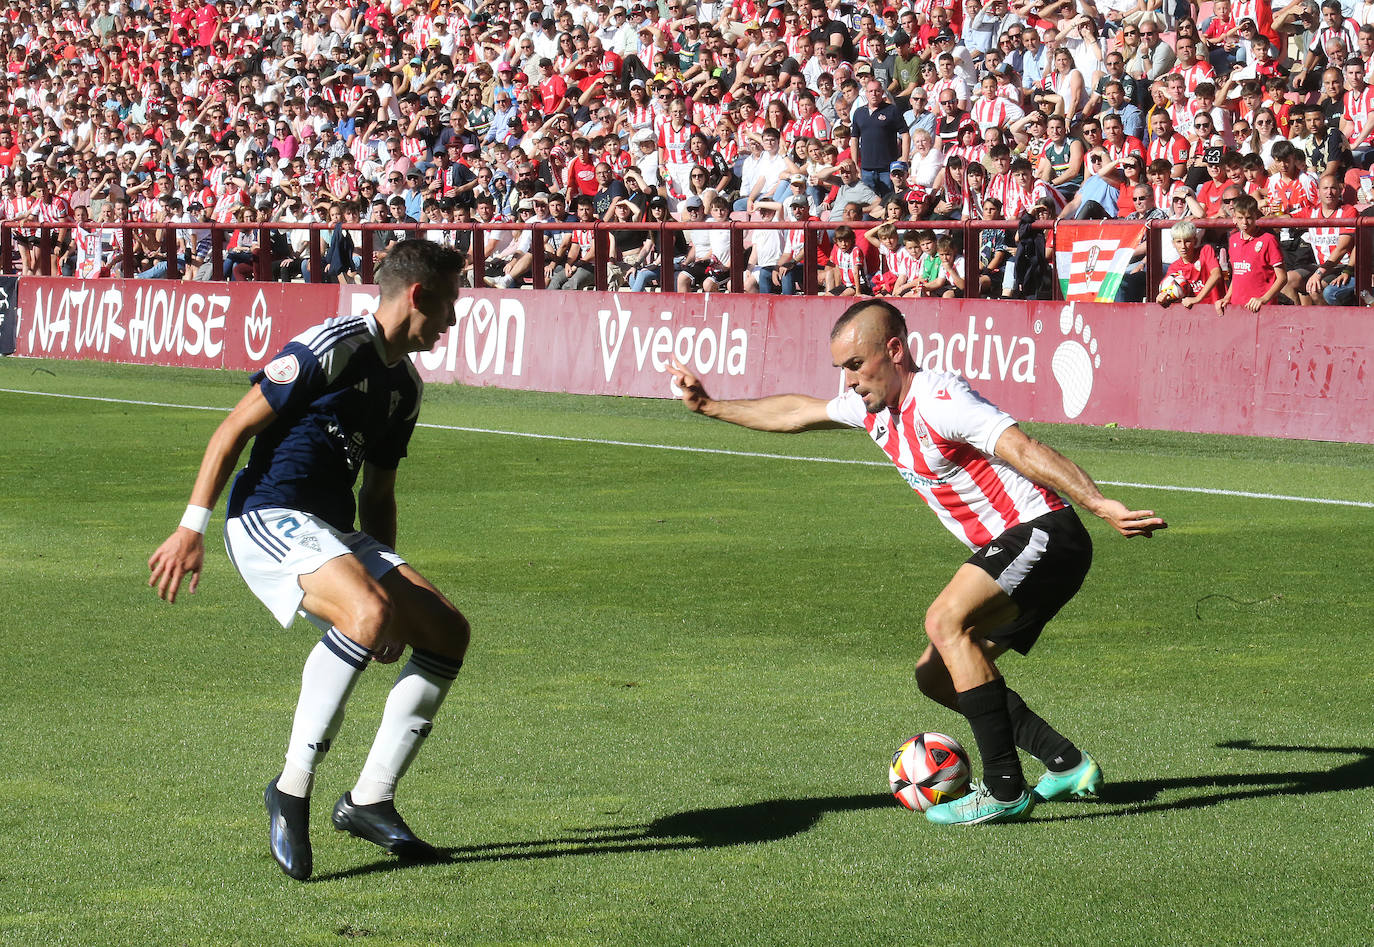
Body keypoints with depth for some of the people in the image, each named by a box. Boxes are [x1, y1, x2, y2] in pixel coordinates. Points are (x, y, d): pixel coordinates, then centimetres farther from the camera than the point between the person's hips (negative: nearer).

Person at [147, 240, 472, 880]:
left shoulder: (404, 387, 18)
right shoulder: (331, 348, -10)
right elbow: (234, 430, -10)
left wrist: (389, 574, 28)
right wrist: (191, 528, -13)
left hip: (337, 533, 9)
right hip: (269, 518, -9)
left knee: (448, 633, -3)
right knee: (369, 613, -34)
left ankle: (369, 800, 2)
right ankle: (293, 788, -25)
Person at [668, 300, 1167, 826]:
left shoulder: (937, 399, -20)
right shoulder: (873, 407, 9)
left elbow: (1023, 450, -30)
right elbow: (796, 412, 26)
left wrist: (1099, 504, -39)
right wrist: (711, 406, 30)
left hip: (1043, 533, -10)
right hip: (1005, 550, 10)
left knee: (947, 620, -28)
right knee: (936, 677, 11)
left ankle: (1004, 791, -25)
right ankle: (1067, 763, 16)